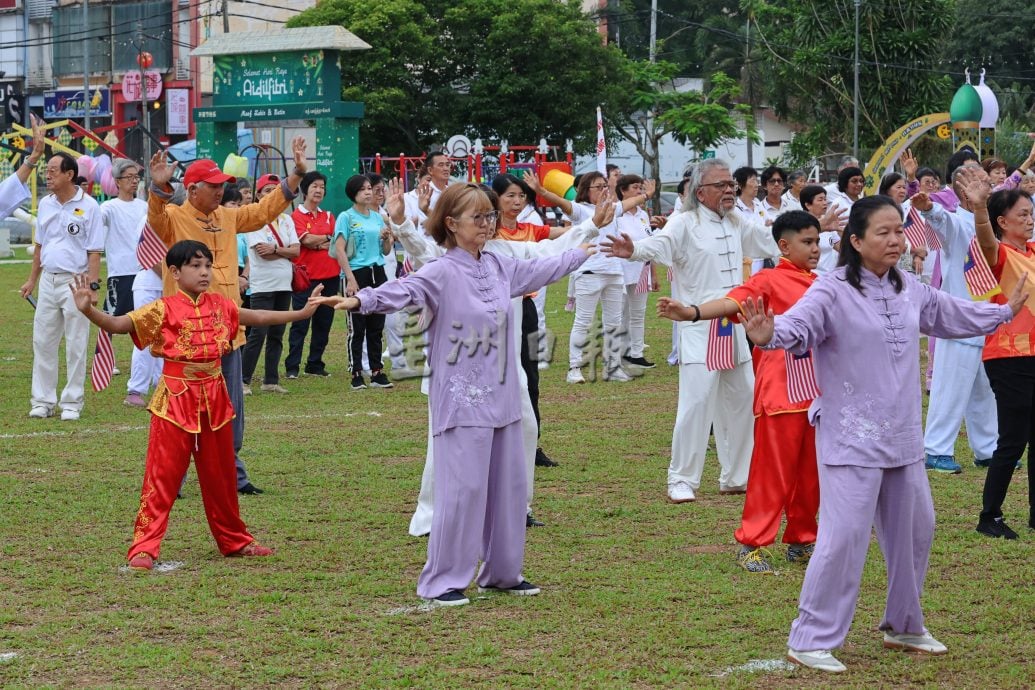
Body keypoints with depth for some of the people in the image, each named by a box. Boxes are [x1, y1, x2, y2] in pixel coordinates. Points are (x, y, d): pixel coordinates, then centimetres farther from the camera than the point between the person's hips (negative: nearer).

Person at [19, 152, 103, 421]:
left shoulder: (88, 206, -7)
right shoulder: (46, 204, 10)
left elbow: (94, 251, -8)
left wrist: (93, 287, -14)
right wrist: (32, 280, 17)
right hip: (48, 280, 6)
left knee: (76, 346, 1)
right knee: (42, 343, 7)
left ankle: (72, 402, 9)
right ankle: (42, 400, 15)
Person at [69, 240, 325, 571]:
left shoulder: (220, 305, 7)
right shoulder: (164, 310, -9)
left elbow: (258, 317, 22)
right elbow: (117, 324, -16)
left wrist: (301, 313, 25)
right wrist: (88, 310, -34)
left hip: (214, 396, 5)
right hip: (176, 398, -5)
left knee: (220, 474, 16)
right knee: (163, 475, -6)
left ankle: (234, 540, 29)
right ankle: (144, 548, -4)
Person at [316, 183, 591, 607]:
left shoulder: (499, 267, 9)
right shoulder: (442, 273, -12)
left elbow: (543, 269, 27)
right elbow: (403, 290, -29)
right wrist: (359, 300, -47)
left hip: (501, 395, 7)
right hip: (462, 398, -7)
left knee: (508, 484, 12)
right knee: (462, 488, -8)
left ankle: (502, 572, 25)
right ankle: (442, 581, 1)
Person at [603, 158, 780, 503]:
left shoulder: (737, 225, 13)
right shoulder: (686, 224, -9)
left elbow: (770, 239, 29)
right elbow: (661, 243, -28)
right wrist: (633, 250, -50)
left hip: (734, 328, 7)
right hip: (699, 328, -7)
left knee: (742, 398, 13)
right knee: (696, 402, -12)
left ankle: (736, 476, 26)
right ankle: (681, 480, -2)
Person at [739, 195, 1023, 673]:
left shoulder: (910, 291, 7)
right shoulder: (833, 292, -15)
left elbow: (951, 314, 26)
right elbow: (799, 325, -31)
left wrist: (1003, 312, 37)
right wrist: (769, 336, -53)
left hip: (902, 435, 8)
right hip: (851, 437, -8)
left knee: (914, 530, 17)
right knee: (844, 536, -11)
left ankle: (903, 626, 37)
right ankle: (811, 639, 0)